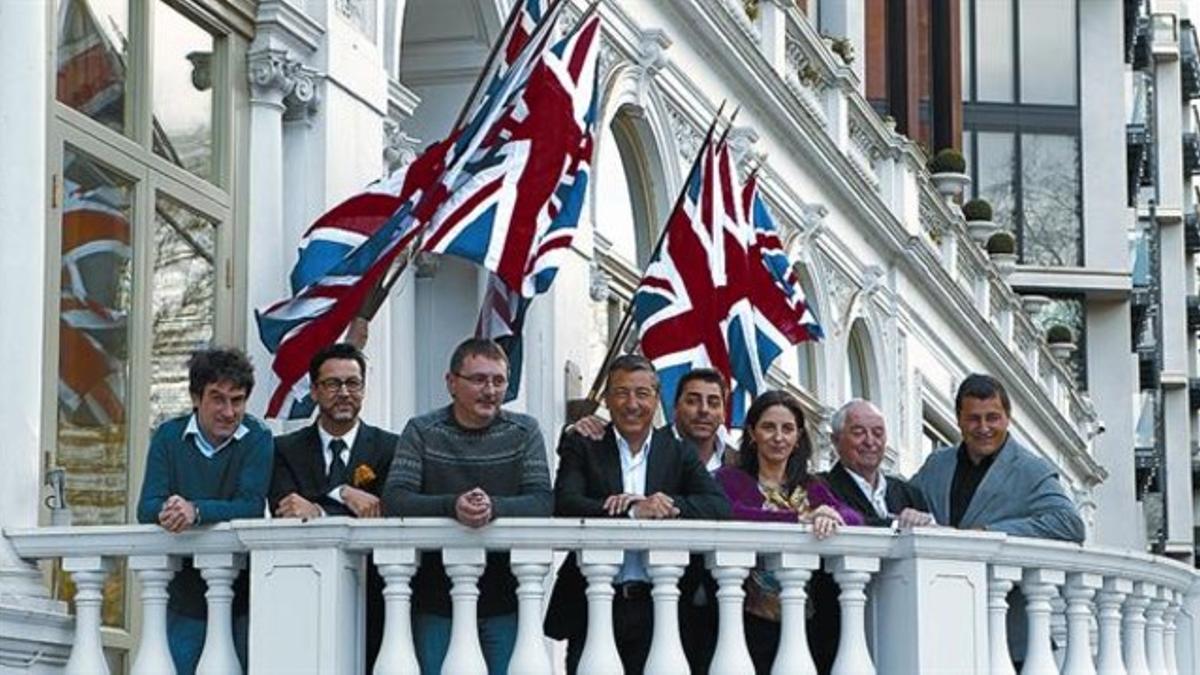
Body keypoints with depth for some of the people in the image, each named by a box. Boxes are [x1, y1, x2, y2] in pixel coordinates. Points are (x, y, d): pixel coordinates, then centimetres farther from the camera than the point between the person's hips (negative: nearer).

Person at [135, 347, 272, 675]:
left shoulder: (256, 439, -4)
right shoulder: (169, 436, 2)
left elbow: (252, 507, -16)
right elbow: (146, 508, -6)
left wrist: (196, 511, -32)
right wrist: (168, 511, -30)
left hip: (240, 593, -2)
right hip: (184, 595, 2)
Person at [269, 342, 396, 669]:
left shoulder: (390, 448, 7)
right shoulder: (286, 449, 11)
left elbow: (387, 515, -6)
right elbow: (283, 513, -3)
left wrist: (318, 512, -15)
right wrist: (343, 496, -17)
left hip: (370, 597, -1)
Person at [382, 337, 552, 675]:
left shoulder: (524, 431, 6)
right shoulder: (421, 432, 3)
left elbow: (543, 502, -5)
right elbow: (394, 501, -9)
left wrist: (493, 507, -25)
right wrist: (452, 506, -27)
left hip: (505, 600, 1)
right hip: (436, 600, -1)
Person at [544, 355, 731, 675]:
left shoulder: (679, 453, 11)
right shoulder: (582, 446, 5)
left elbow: (720, 507, -3)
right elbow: (564, 504, -11)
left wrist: (666, 505, -19)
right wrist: (633, 511, -24)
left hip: (657, 610, 1)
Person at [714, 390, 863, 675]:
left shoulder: (811, 487, 16)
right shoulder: (731, 479, 4)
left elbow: (855, 518, 0)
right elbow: (728, 513, -18)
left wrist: (832, 518, -23)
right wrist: (800, 519, -22)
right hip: (752, 621, -4)